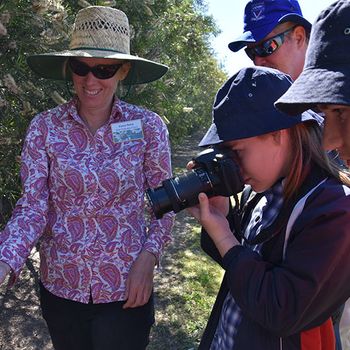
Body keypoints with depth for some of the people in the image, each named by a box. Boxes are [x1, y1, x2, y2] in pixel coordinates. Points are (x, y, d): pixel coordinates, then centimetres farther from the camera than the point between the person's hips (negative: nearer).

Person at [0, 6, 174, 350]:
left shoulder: (148, 125, -9)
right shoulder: (44, 127, -8)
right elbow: (32, 206, -10)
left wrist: (147, 258, -14)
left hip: (126, 290, -1)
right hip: (60, 287, 2)